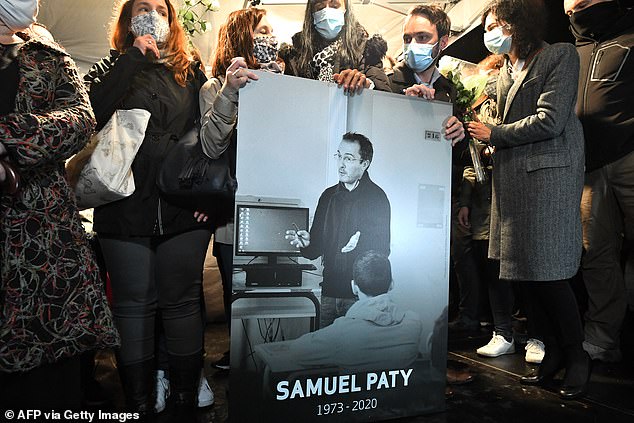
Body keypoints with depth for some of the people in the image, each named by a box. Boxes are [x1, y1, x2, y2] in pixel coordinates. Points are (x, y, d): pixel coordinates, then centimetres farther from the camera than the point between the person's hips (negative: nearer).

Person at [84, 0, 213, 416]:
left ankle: (187, 401, 20)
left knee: (182, 302, 6)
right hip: (126, 207, 0)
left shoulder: (191, 72, 13)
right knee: (134, 305, 6)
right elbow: (88, 112, -11)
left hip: (184, 209, 0)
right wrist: (134, 57, -8)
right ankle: (140, 405, 21)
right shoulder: (111, 68, 11)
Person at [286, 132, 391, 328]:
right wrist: (306, 242, -11)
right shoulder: (329, 196, 10)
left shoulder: (377, 197, -5)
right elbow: (317, 247, 10)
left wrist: (360, 243, -27)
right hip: (330, 291, 5)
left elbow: (383, 249, -9)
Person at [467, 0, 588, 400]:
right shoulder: (505, 70, 21)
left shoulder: (561, 55, 0)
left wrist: (495, 134, -4)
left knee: (548, 271, -6)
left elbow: (549, 121, -11)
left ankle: (577, 355, 15)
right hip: (513, 178, 7)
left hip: (549, 174, -7)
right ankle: (553, 352, 20)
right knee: (523, 271, 6)